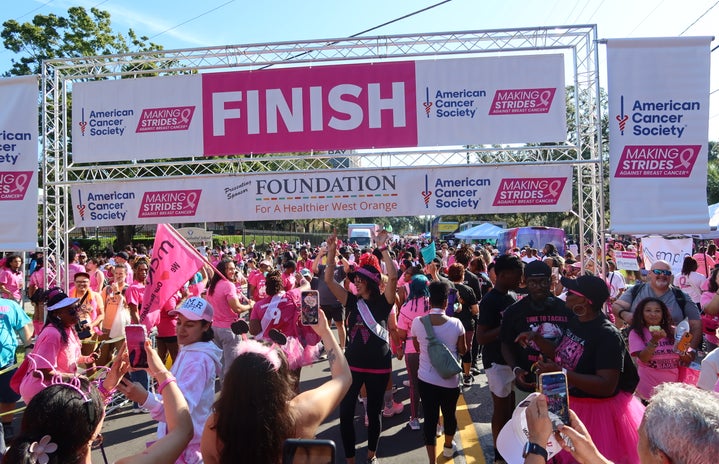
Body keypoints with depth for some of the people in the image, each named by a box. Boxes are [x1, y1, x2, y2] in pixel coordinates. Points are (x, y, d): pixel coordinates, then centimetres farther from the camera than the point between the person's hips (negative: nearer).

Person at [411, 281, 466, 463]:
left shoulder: (417, 322, -12)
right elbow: (463, 350, -2)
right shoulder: (456, 323, -16)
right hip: (450, 379, 0)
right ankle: (448, 446, 45)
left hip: (426, 379, 0)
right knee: (449, 414, 22)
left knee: (430, 418, 8)